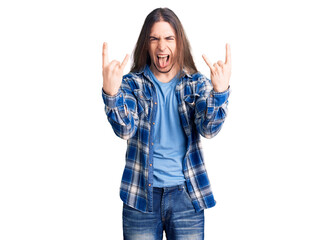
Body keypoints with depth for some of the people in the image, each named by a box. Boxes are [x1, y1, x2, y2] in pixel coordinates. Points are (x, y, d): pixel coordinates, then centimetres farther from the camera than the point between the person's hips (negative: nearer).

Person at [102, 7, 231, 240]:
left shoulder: (197, 84, 3)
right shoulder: (132, 83, 1)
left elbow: (209, 129, -12)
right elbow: (125, 129, -14)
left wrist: (220, 91, -31)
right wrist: (111, 93, -33)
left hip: (186, 197, 1)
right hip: (141, 196, 0)